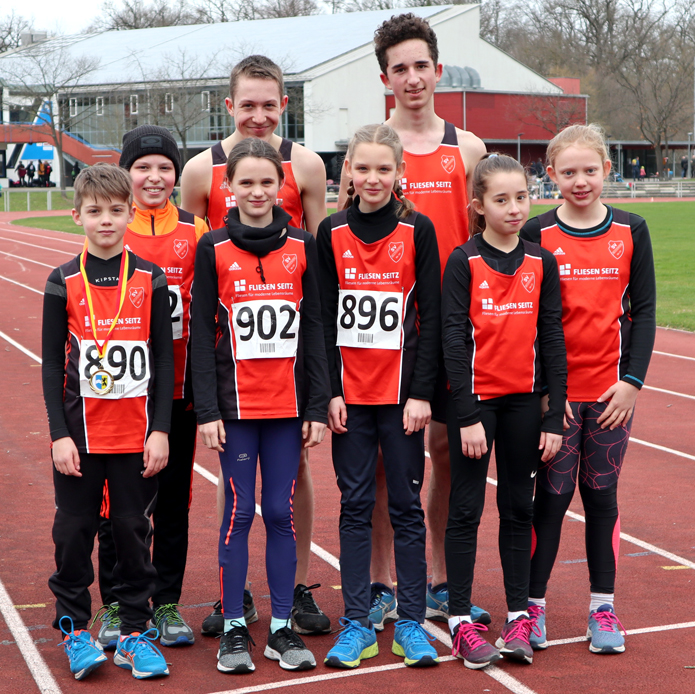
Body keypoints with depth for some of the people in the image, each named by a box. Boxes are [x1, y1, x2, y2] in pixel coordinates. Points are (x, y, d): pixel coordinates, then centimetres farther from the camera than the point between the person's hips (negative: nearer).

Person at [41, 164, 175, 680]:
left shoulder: (150, 280, 1)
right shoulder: (64, 284, -1)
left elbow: (165, 359, 2)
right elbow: (52, 365, 0)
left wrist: (160, 430, -4)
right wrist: (60, 434, -6)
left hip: (137, 435, 0)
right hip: (80, 433, 0)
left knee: (134, 530, 7)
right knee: (75, 530, 5)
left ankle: (135, 632, 18)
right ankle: (75, 629, 20)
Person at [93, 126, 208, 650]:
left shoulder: (195, 232, 4)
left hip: (178, 388, 1)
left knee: (174, 499, 8)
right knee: (119, 499, 6)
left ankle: (168, 604, 20)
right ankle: (115, 606, 19)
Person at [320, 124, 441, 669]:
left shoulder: (418, 231, -1)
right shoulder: (332, 233, 3)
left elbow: (430, 317, -2)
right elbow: (323, 319, 4)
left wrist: (422, 392, -8)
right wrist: (330, 392, -2)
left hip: (401, 390, -1)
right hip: (350, 392, 1)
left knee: (407, 505, 4)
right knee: (355, 506, 6)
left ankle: (411, 623, 14)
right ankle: (357, 625, 13)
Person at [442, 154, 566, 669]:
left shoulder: (542, 263, 3)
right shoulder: (464, 262, -6)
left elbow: (552, 339, 3)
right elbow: (454, 339, -9)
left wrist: (555, 416, -1)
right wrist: (467, 416, -14)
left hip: (524, 400, 3)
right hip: (477, 398, -3)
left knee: (519, 508, 10)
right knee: (466, 509, 3)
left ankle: (520, 615, 19)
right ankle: (461, 619, 11)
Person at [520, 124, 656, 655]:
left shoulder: (631, 232, 3)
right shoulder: (536, 235, -2)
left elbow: (643, 310, 4)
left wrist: (632, 380, -4)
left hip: (611, 389, 2)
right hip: (554, 390, -2)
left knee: (602, 494, 9)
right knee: (553, 494, 2)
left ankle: (604, 608, 18)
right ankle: (532, 604, 14)